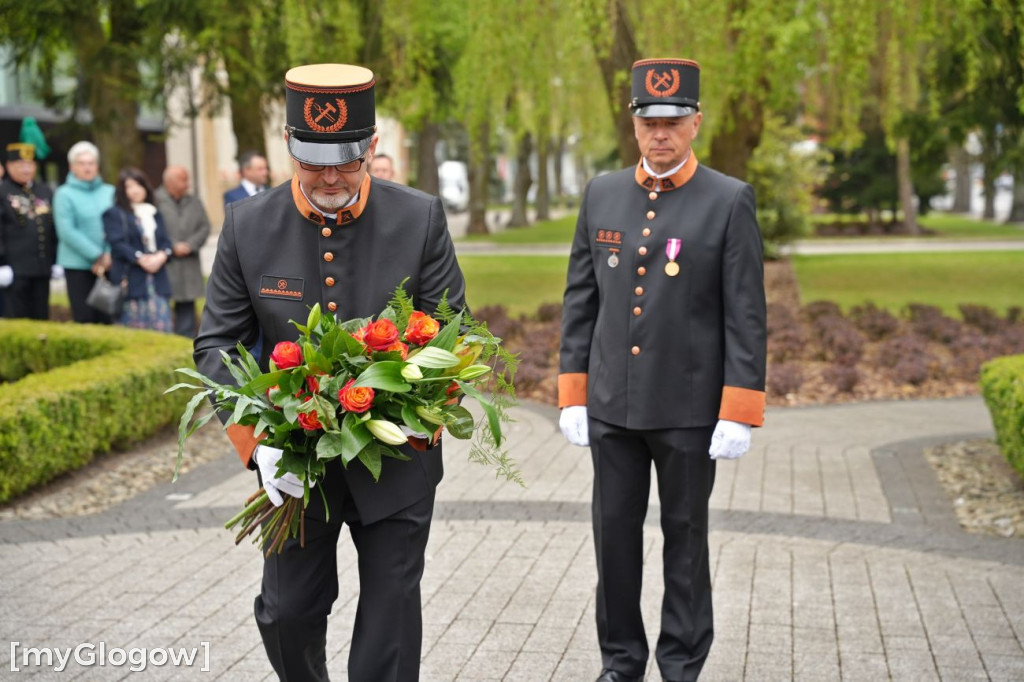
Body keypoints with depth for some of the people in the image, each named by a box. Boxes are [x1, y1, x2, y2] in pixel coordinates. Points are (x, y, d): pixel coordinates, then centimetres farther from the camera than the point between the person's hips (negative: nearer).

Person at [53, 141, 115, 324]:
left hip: (108, 266, 3)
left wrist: (108, 255, -10)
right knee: (85, 318, -4)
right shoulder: (64, 194, 0)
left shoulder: (109, 192, 11)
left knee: (107, 318, 1)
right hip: (78, 266, -3)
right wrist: (97, 256, -11)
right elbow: (67, 232, -8)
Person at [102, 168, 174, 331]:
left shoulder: (155, 214, 22)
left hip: (158, 281, 5)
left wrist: (162, 255, -8)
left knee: (161, 329, -1)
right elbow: (117, 243, -8)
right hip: (131, 280, -5)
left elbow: (166, 242, 14)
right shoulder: (114, 214, 4)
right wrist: (140, 259, -18)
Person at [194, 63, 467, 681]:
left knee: (391, 614, 7)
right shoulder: (248, 226, -6)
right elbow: (217, 345, -4)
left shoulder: (421, 219, -9)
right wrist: (259, 441, -18)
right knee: (287, 612, 11)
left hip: (396, 460, -1)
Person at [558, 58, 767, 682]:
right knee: (615, 531, 9)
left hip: (689, 407, -3)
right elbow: (581, 300, 8)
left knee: (685, 536, 8)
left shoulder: (730, 201, -6)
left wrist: (739, 414, -12)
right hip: (612, 403, 3)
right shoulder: (602, 195, 6)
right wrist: (573, 394, 4)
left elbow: (746, 315, -8)